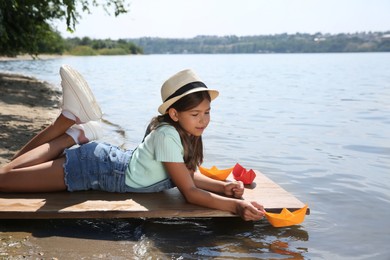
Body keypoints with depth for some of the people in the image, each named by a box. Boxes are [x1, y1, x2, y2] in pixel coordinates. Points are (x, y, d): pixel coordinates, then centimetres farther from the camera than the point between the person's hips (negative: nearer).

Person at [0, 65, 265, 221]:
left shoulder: (186, 132, -3)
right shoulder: (167, 135, -29)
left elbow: (188, 175, 5)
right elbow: (189, 192, -27)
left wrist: (223, 186, -11)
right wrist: (236, 206, -36)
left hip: (109, 160, 8)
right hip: (94, 168, -7)